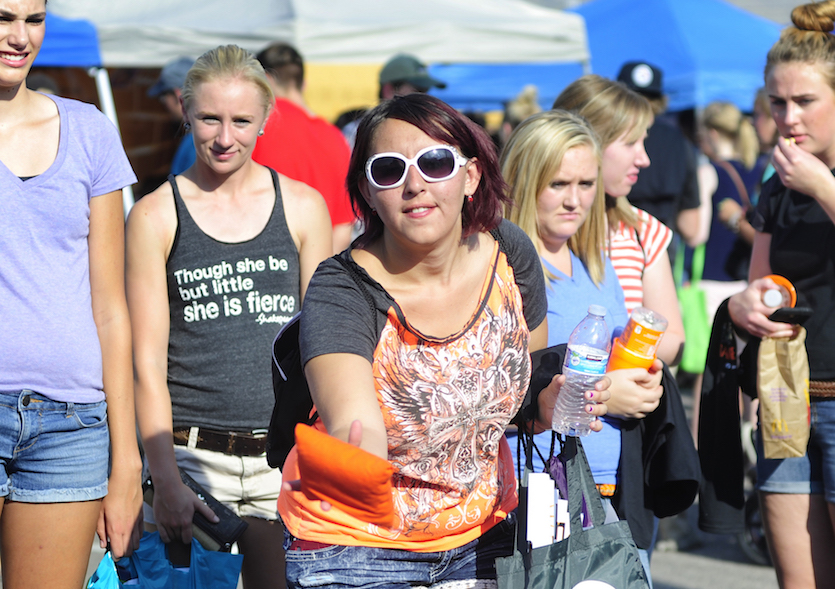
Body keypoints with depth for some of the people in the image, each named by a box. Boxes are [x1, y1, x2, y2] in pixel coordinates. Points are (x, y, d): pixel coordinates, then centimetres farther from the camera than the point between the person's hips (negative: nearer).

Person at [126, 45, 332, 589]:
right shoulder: (156, 216, 1)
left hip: (285, 458, 2)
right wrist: (166, 482, -11)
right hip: (193, 453, -2)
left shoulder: (303, 207, 7)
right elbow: (148, 364, -2)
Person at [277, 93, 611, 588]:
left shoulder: (510, 254, -9)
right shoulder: (340, 292, -24)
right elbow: (354, 420, -42)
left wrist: (549, 403, -13)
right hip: (357, 542, -4)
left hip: (479, 533, 4)